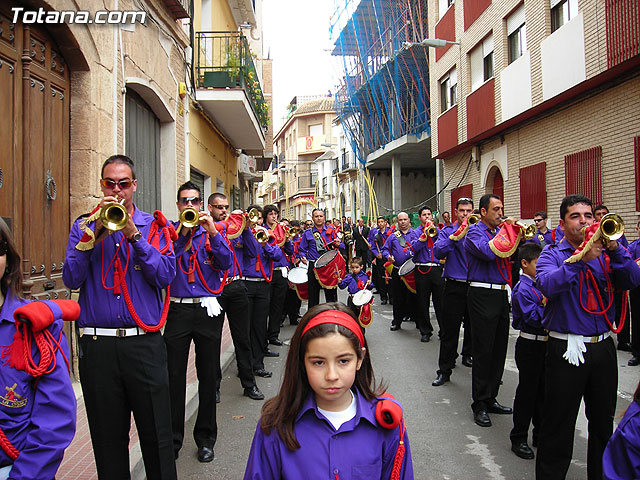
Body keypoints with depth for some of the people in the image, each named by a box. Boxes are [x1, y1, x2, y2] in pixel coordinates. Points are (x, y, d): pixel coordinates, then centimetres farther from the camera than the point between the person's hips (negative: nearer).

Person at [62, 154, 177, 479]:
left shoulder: (154, 226, 5)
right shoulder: (84, 226, 9)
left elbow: (165, 276, -8)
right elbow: (71, 279, -3)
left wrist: (134, 234, -16)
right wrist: (94, 234, -13)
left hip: (145, 342, -1)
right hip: (97, 345, 1)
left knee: (157, 435, 4)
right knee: (108, 437, 13)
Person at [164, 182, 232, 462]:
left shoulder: (211, 231, 7)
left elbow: (226, 264, -6)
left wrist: (213, 233, -16)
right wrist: (181, 234, -16)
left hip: (206, 309, 1)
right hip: (178, 310, 0)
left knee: (208, 375, 8)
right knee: (174, 375, 5)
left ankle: (205, 438, 24)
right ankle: (173, 438, 22)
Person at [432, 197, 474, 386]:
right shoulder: (447, 231, 2)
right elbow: (437, 252, -15)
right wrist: (454, 237, -24)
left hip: (474, 284, 3)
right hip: (454, 287, -3)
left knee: (472, 325, 17)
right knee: (450, 329, -3)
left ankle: (468, 355, 40)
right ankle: (444, 370, 2)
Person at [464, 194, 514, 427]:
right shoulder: (475, 232, -6)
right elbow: (489, 252, -25)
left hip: (501, 294, 7)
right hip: (483, 295, -7)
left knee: (499, 349, 11)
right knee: (483, 351, -3)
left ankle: (490, 399, 24)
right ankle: (480, 405, 8)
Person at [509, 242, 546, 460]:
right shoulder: (522, 289, -16)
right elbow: (534, 317, -22)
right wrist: (547, 302, -28)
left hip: (546, 343, 8)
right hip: (529, 346, -8)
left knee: (543, 390, 17)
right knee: (527, 391, 0)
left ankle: (541, 434, 32)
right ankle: (518, 438, 13)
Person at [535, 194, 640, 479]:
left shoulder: (605, 255, 9)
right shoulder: (552, 255, -2)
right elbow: (549, 285, -21)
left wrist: (615, 249, -19)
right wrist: (582, 258, -30)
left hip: (603, 347, 4)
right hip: (567, 350, -4)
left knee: (603, 424, 18)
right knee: (559, 427, 4)